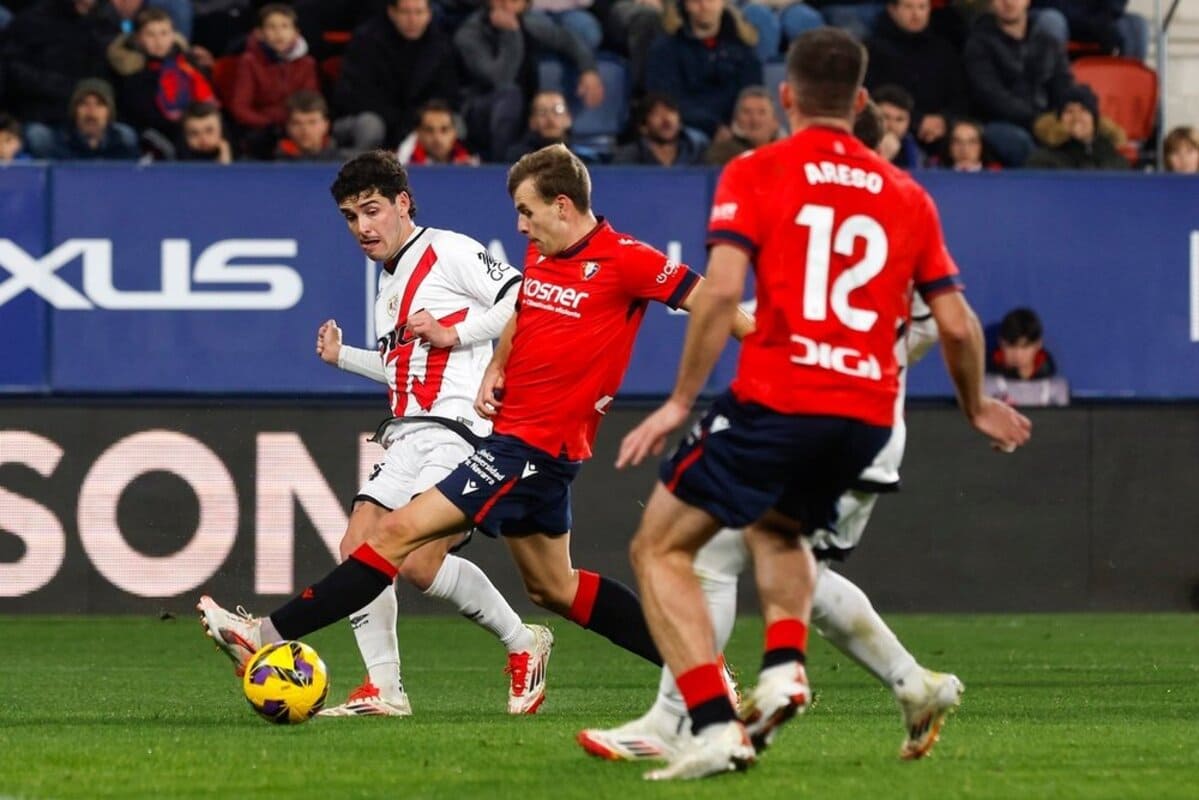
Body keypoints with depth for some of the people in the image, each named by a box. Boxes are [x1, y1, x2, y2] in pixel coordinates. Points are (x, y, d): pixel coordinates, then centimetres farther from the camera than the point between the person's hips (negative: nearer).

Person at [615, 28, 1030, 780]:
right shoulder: (906, 195, 12)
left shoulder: (755, 174, 1)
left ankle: (715, 726, -9)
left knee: (661, 548, 7)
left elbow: (721, 289, -13)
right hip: (869, 414, 5)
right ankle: (785, 667, 7)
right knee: (778, 528, 33)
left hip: (777, 400, -5)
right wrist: (977, 408, 29)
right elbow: (958, 325, 11)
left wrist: (680, 401, -8)